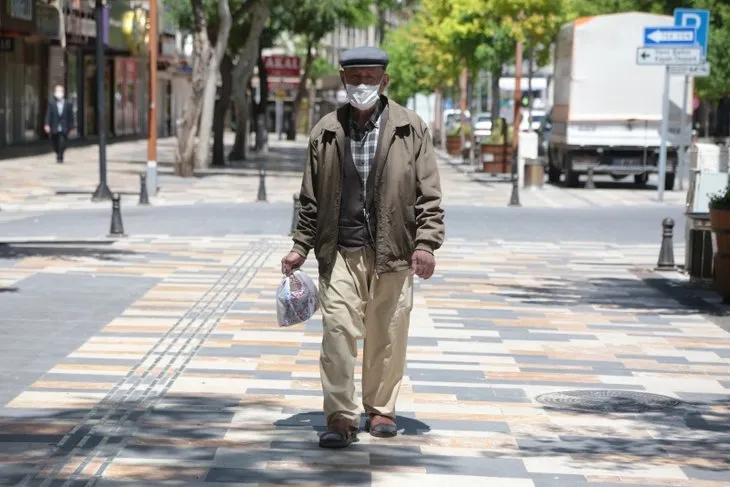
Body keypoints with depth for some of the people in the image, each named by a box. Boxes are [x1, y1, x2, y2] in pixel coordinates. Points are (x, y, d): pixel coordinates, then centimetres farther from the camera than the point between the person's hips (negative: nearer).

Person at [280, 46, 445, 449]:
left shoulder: (411, 129, 2)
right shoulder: (325, 133, 7)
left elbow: (428, 193, 2)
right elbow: (311, 198, 14)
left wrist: (426, 243, -8)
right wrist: (301, 247, 11)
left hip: (392, 251, 0)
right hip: (340, 250, 1)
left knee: (387, 334, 7)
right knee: (337, 329, -8)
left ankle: (380, 409, 23)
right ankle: (341, 417, -5)